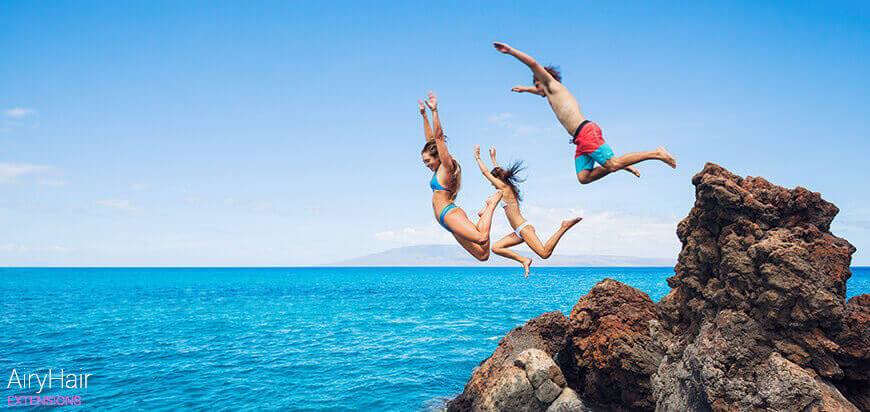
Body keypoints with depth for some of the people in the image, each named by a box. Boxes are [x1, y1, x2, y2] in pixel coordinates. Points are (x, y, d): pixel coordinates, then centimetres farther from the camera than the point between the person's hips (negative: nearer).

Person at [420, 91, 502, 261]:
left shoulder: (446, 167, -1)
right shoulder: (439, 169, 23)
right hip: (446, 218, 8)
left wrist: (434, 111, -13)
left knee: (482, 238, -32)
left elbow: (438, 136, -9)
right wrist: (424, 114, 27)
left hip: (450, 213, -8)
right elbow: (430, 139, 27)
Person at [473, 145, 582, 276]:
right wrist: (493, 158, 45)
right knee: (496, 248, 6)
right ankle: (524, 260, -2)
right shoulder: (508, 187, 18)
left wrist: (477, 157, 9)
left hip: (524, 228, -10)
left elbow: (485, 172, -3)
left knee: (545, 253, -19)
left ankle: (564, 227, -13)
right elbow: (498, 172, 36)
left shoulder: (504, 187, -6)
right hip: (520, 231, 10)